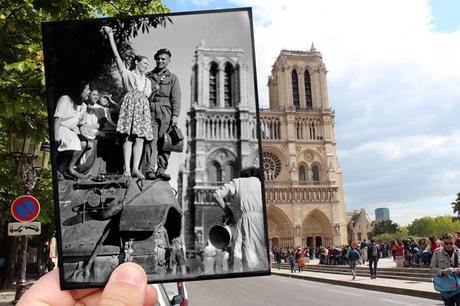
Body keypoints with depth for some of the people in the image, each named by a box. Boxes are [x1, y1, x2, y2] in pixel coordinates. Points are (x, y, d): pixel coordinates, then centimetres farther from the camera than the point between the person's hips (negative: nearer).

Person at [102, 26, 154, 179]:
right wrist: (110, 36, 5)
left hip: (143, 106, 4)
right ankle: (127, 169, -17)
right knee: (128, 137, -13)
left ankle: (135, 169, -14)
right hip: (130, 102, -4)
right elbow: (116, 55, 9)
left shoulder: (147, 81, 29)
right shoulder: (127, 73, 16)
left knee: (140, 138, -10)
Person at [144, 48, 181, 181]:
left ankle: (161, 170, -2)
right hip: (151, 111, 1)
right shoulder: (148, 76, 19)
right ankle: (149, 170, -14)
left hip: (166, 112, 0)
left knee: (164, 142, -6)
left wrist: (175, 115, -6)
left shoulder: (172, 77, 15)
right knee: (151, 140, -11)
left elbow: (176, 98, 5)